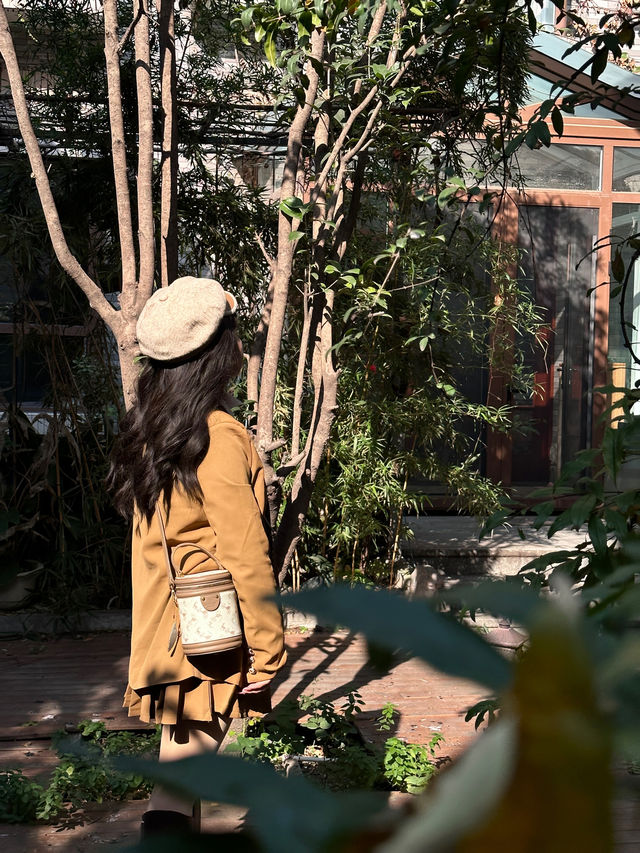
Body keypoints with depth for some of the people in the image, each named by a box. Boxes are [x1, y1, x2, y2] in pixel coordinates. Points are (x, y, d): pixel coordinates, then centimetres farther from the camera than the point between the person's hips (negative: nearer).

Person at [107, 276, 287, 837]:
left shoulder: (147, 429, 9)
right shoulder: (219, 435, -16)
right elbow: (245, 553, -17)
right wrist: (266, 647, -11)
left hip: (162, 631, 8)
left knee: (183, 766, 17)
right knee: (178, 784, -4)